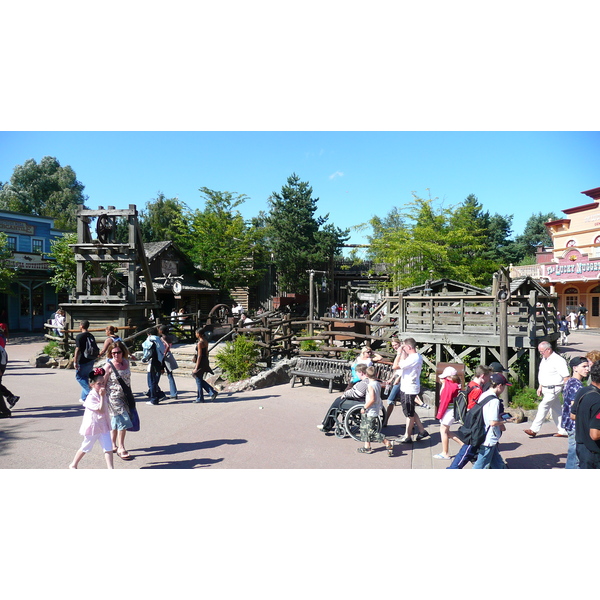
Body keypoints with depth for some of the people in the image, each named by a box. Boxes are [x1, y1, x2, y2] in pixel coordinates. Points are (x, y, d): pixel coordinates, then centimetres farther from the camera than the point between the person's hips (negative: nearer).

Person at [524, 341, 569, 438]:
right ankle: (563, 431, 23)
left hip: (553, 389, -9)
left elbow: (566, 376, -17)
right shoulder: (544, 359, 11)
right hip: (546, 389, 9)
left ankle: (534, 430, -6)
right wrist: (540, 387, 18)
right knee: (556, 410, 14)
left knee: (543, 407, -9)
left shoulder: (558, 360, -16)